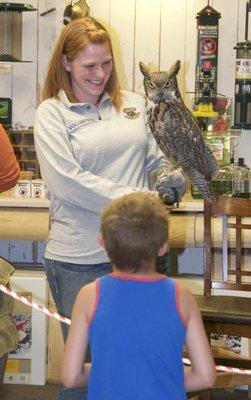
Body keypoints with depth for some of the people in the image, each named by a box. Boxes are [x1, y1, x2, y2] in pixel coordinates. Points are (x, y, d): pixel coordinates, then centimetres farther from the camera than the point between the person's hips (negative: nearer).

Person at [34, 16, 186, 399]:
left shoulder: (133, 104, 9)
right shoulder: (52, 113, -2)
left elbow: (154, 159, 17)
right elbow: (67, 181, -13)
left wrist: (167, 178, -8)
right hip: (80, 262, -3)